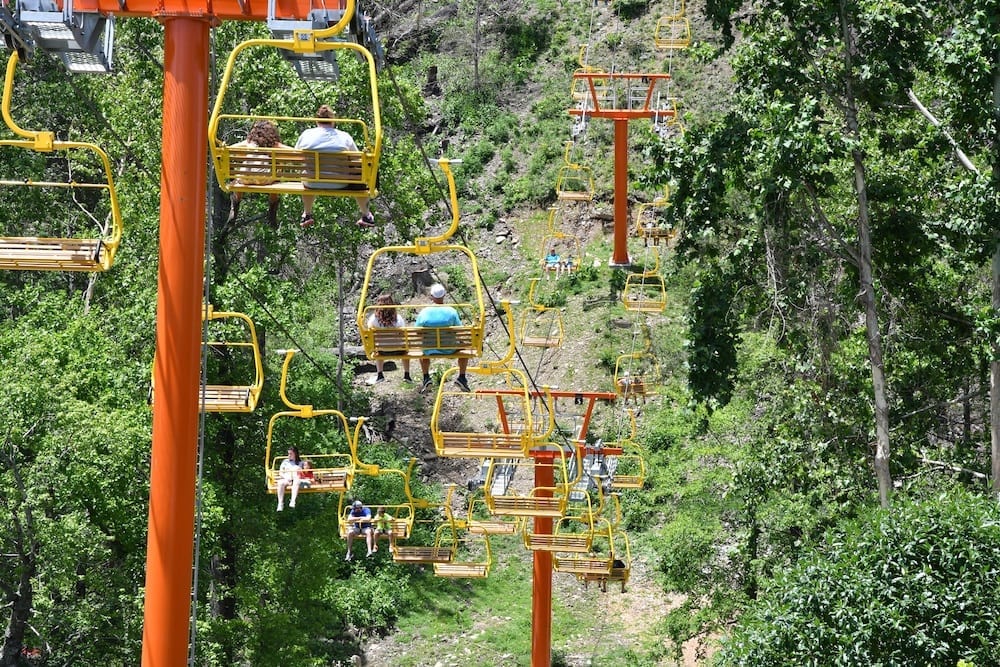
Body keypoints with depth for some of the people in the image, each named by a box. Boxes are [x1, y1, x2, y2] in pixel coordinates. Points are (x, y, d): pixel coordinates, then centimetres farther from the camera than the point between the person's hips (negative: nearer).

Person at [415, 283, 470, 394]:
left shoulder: (424, 313, -12)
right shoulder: (451, 312, -14)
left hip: (429, 350, 1)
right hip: (449, 349, -1)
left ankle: (426, 378, 35)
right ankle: (462, 378, 27)